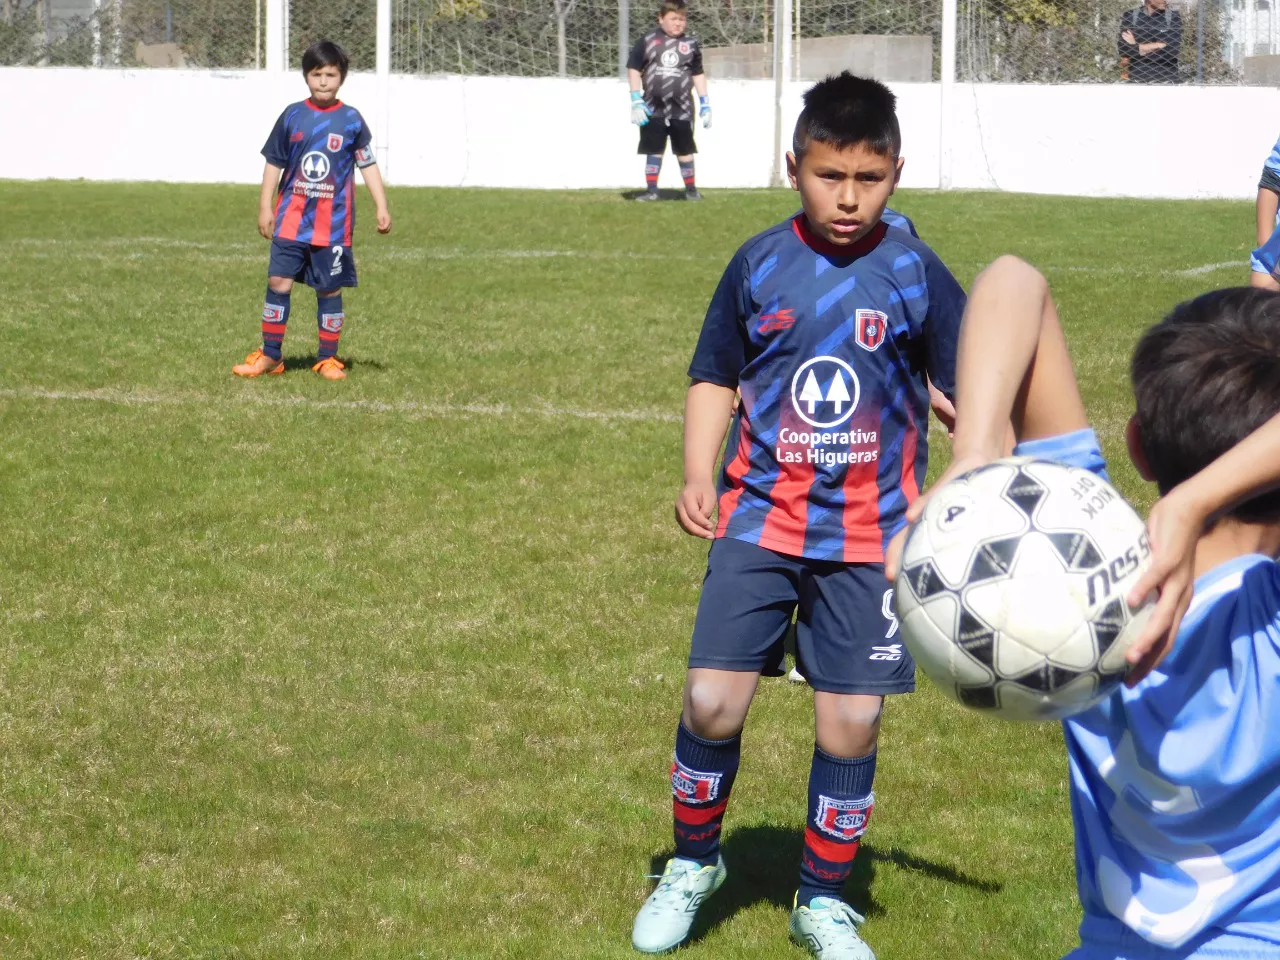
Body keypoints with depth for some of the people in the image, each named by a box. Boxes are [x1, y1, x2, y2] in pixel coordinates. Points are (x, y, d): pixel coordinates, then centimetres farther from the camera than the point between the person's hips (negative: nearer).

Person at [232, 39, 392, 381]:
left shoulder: (351, 120, 0)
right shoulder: (292, 116, 3)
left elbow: (368, 165, 4)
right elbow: (274, 163, 9)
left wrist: (381, 207, -3)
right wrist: (265, 207, 5)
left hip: (333, 222, -1)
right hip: (292, 218, 1)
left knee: (330, 288, 4)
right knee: (278, 280, -5)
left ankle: (328, 359, 15)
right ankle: (270, 355, 4)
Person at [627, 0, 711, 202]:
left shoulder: (691, 44, 6)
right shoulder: (647, 41, 0)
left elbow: (698, 74, 13)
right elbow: (633, 69, 2)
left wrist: (705, 104, 9)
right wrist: (636, 102, -5)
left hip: (681, 109, 1)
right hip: (653, 108, -1)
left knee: (685, 151, 4)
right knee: (654, 150, 3)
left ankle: (691, 189, 12)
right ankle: (651, 190, 6)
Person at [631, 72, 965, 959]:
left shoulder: (917, 275, -3)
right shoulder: (760, 264, -1)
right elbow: (715, 378, 9)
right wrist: (699, 477, -5)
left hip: (870, 536, 0)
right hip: (760, 521, 0)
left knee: (852, 721, 0)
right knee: (711, 701, -7)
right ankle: (693, 864, 21)